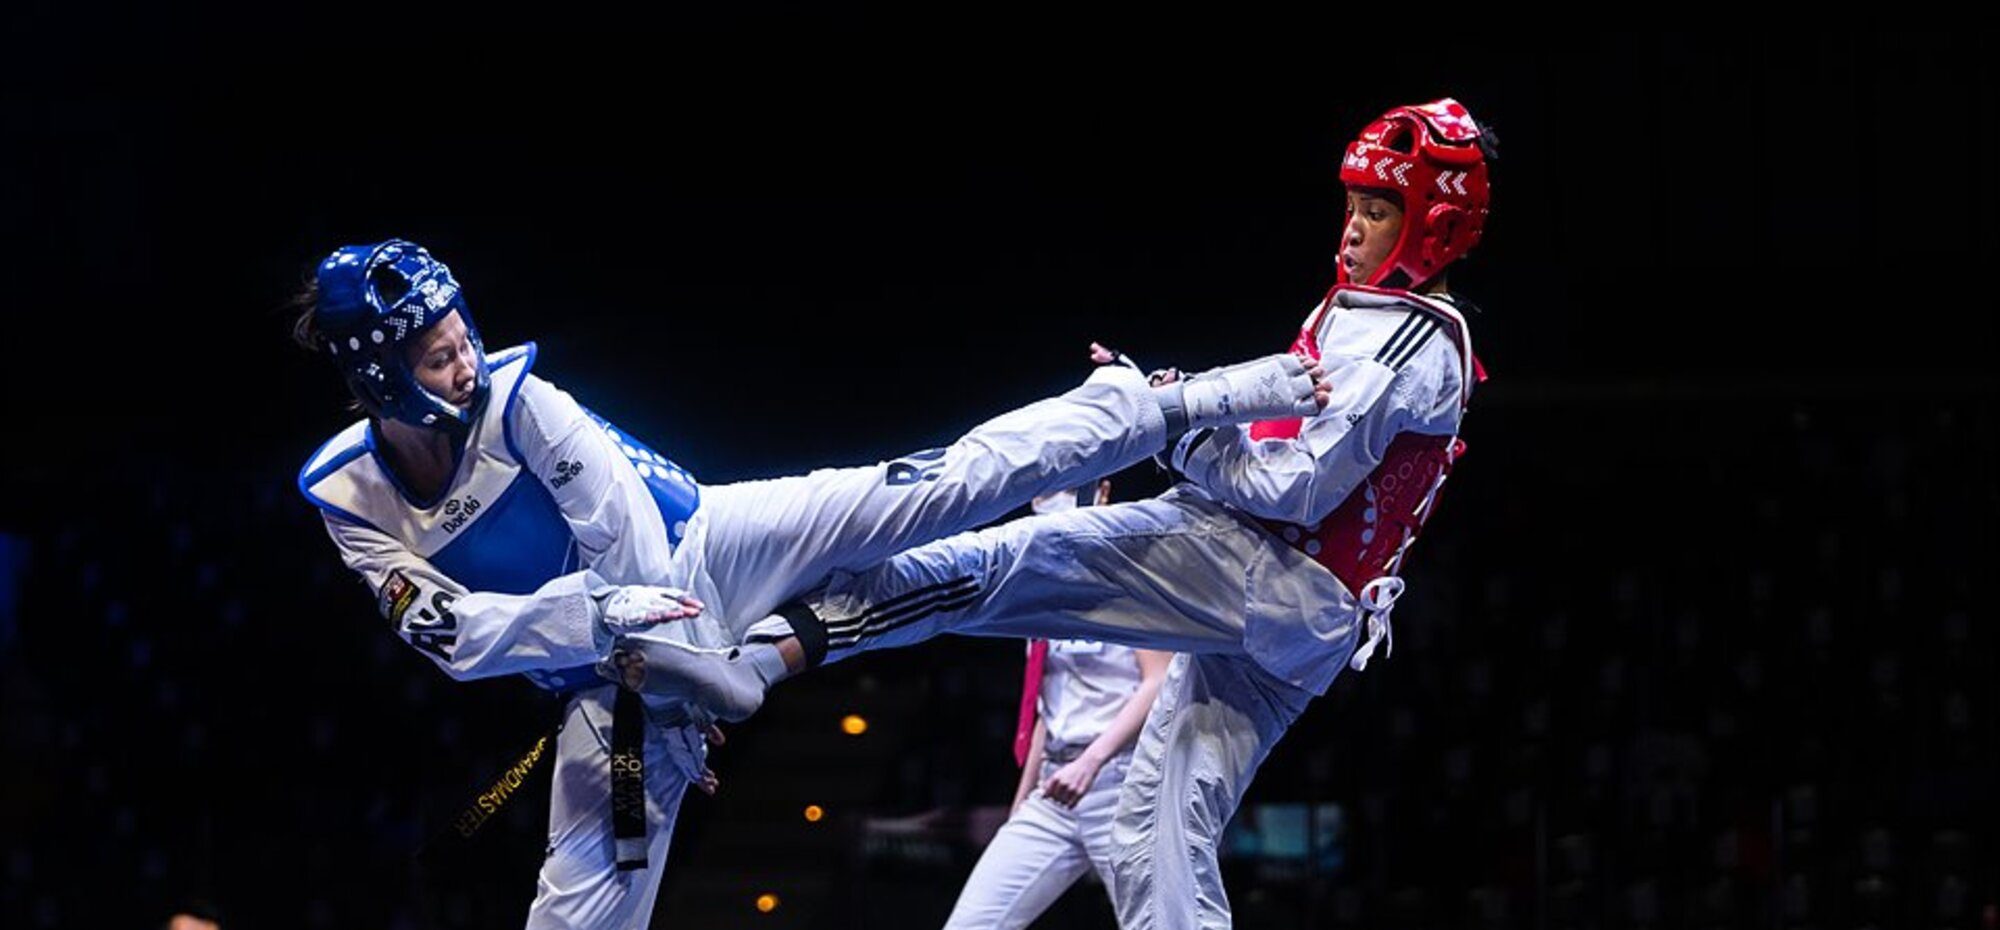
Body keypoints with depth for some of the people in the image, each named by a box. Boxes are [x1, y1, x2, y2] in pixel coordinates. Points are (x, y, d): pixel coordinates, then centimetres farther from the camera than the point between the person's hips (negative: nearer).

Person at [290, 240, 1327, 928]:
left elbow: (627, 534, -14)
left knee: (933, 487, -15)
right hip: (609, 681, 2)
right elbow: (448, 631, -20)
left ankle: (1186, 402, -12)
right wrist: (602, 618, -31)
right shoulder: (349, 498, -10)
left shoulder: (513, 398, -16)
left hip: (697, 551, -2)